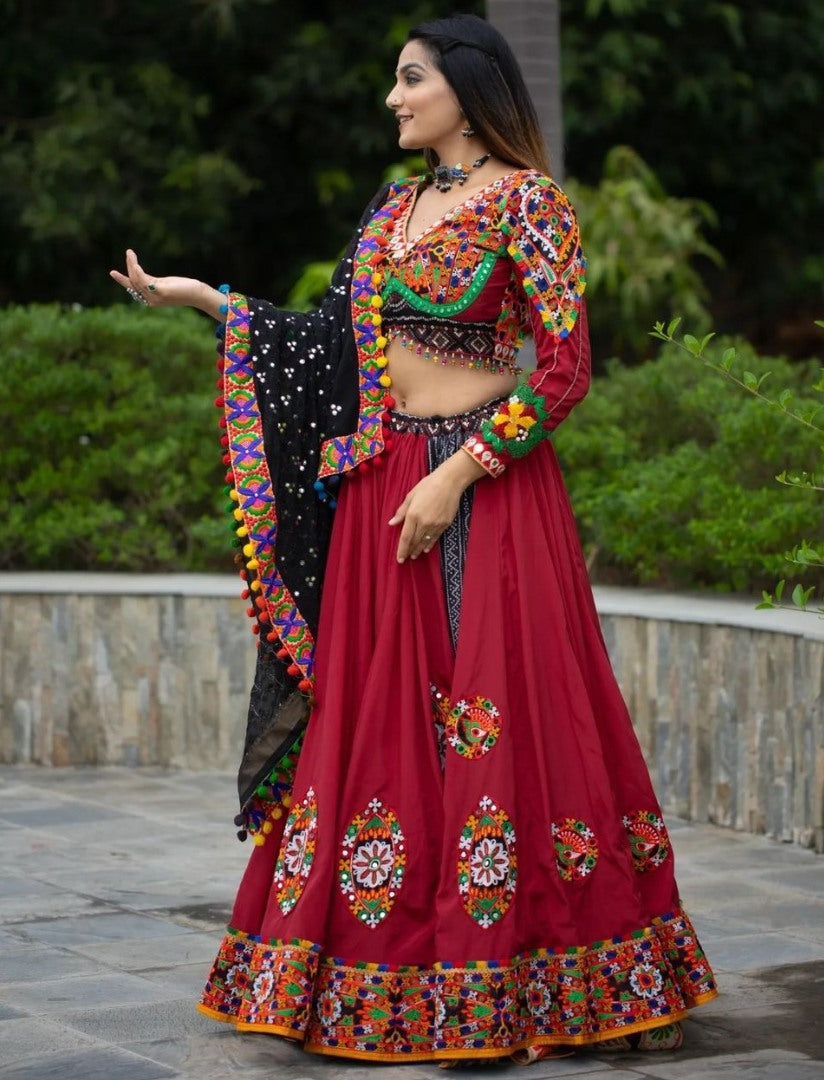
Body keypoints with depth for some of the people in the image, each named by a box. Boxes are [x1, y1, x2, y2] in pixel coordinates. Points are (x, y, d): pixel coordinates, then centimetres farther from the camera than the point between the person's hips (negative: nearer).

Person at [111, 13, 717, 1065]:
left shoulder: (528, 200, -6)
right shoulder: (393, 209, 16)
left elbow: (563, 367, -11)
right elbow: (333, 340, 18)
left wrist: (457, 474, -16)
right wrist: (203, 298, 15)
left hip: (487, 489, -7)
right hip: (381, 493, 7)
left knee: (501, 720, -6)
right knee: (387, 722, 6)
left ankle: (519, 987, 1)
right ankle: (404, 977, 12)